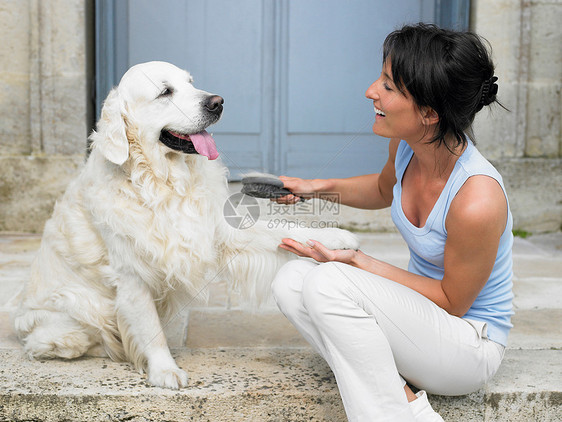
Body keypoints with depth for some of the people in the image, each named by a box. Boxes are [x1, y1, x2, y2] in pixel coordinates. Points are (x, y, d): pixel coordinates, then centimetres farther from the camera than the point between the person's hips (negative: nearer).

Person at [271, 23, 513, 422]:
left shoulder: (477, 201, -32)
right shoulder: (406, 143, -8)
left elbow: (452, 302, -18)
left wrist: (358, 261, -19)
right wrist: (319, 187, 5)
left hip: (469, 342, -8)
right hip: (422, 314, 9)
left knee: (328, 281, -28)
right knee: (291, 280, -10)